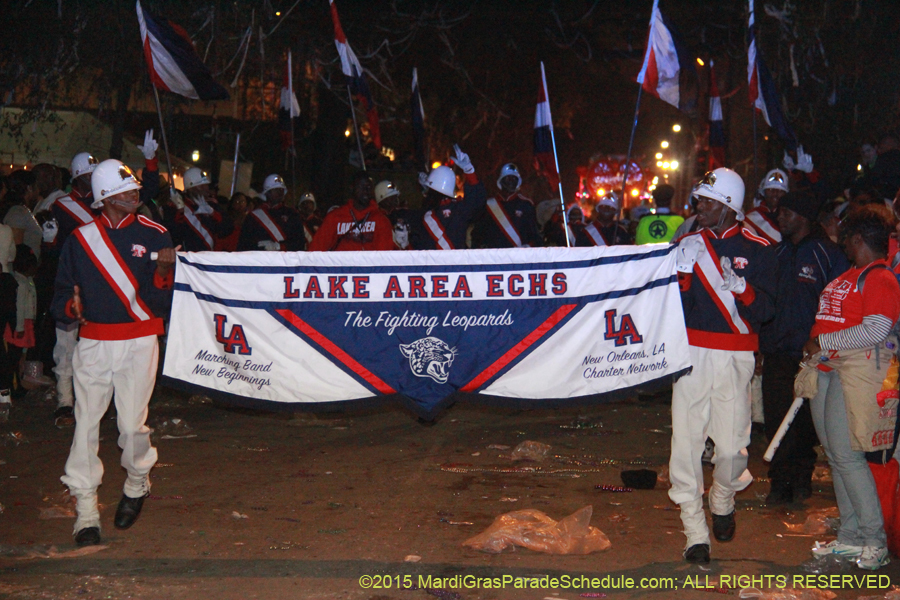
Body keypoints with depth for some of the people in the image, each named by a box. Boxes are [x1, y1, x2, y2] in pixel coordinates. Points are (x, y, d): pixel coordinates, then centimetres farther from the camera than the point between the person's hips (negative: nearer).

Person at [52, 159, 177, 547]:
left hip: (139, 342, -1)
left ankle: (137, 485, 26)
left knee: (132, 424, -3)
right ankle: (85, 507, 6)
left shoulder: (154, 236, 2)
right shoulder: (81, 239, 6)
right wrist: (71, 307, -15)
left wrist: (163, 272, -20)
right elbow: (61, 294, 7)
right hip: (93, 343, 2)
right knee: (86, 422, -2)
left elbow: (162, 303, -2)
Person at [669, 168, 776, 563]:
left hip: (735, 357, -2)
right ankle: (695, 533, 4)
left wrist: (740, 286, -20)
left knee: (732, 444, -3)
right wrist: (683, 271, -9)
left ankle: (722, 503, 29)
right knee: (686, 442, -4)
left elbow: (765, 310, -3)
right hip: (691, 352, 2)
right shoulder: (687, 244, 11)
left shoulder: (756, 250, 4)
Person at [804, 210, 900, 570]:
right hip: (827, 369, 10)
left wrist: (822, 342, -15)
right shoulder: (851, 275, 18)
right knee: (834, 454, 11)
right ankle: (850, 537, 19)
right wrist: (813, 351, 11)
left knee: (846, 455, -10)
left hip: (857, 370, -10)